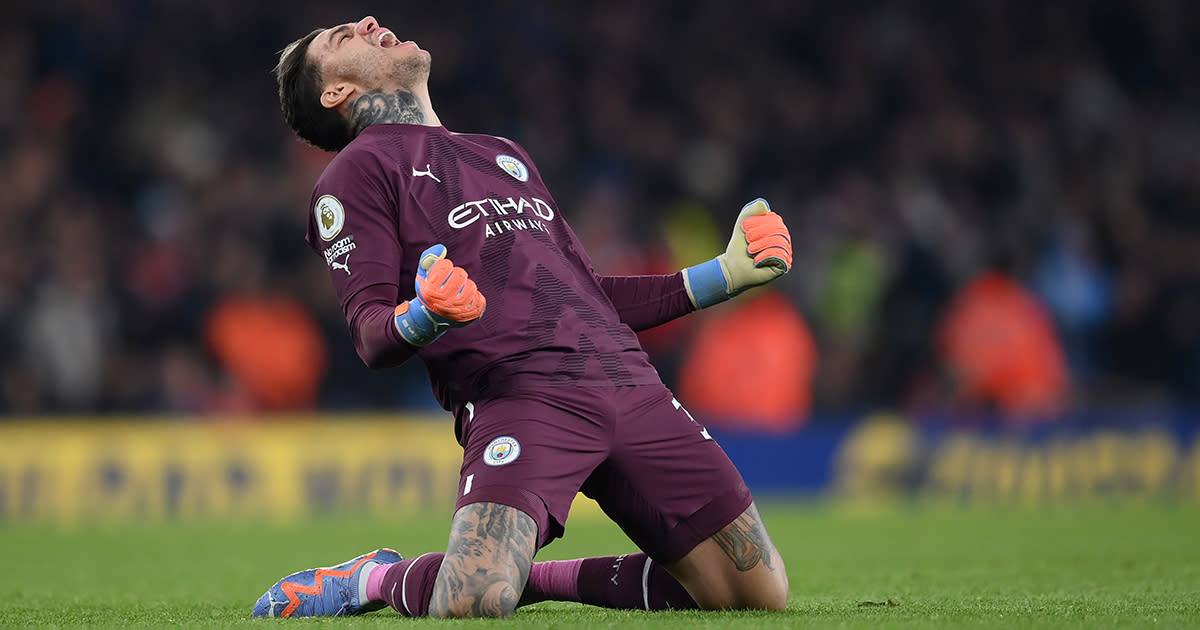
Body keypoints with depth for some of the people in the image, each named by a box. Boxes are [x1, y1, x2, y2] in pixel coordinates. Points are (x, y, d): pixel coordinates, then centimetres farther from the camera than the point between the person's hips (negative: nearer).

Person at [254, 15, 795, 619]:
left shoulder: (505, 155, 32)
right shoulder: (357, 173, 10)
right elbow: (372, 337, -1)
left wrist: (724, 275, 29)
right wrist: (424, 316, -24)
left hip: (628, 382, 7)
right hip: (514, 396, -7)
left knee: (759, 593, -2)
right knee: (475, 603, -30)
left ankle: (537, 578, 14)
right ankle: (375, 580, 5)